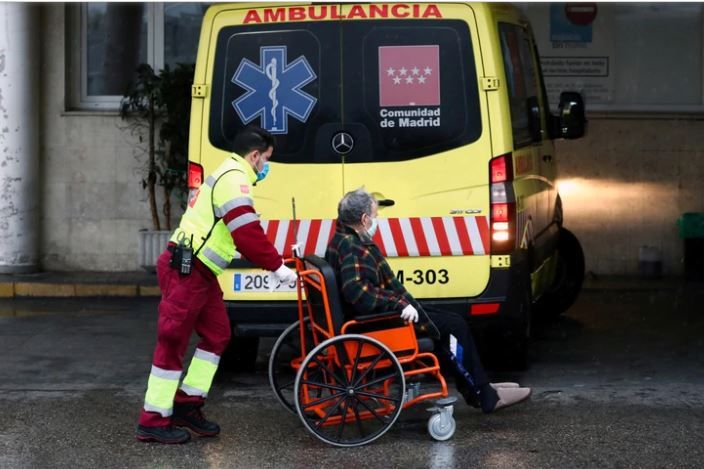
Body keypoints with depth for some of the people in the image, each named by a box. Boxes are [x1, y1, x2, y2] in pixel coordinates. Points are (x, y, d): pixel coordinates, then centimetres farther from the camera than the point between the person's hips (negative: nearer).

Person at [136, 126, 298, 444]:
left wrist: (276, 258, 20)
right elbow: (248, 234, -23)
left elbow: (246, 235, 24)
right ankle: (154, 421, -1)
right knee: (173, 342, -6)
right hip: (185, 271, -11)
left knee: (217, 333, 12)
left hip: (200, 273, 11)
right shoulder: (234, 180, -15)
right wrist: (277, 267, -16)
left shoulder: (228, 176, 20)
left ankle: (186, 404, 17)